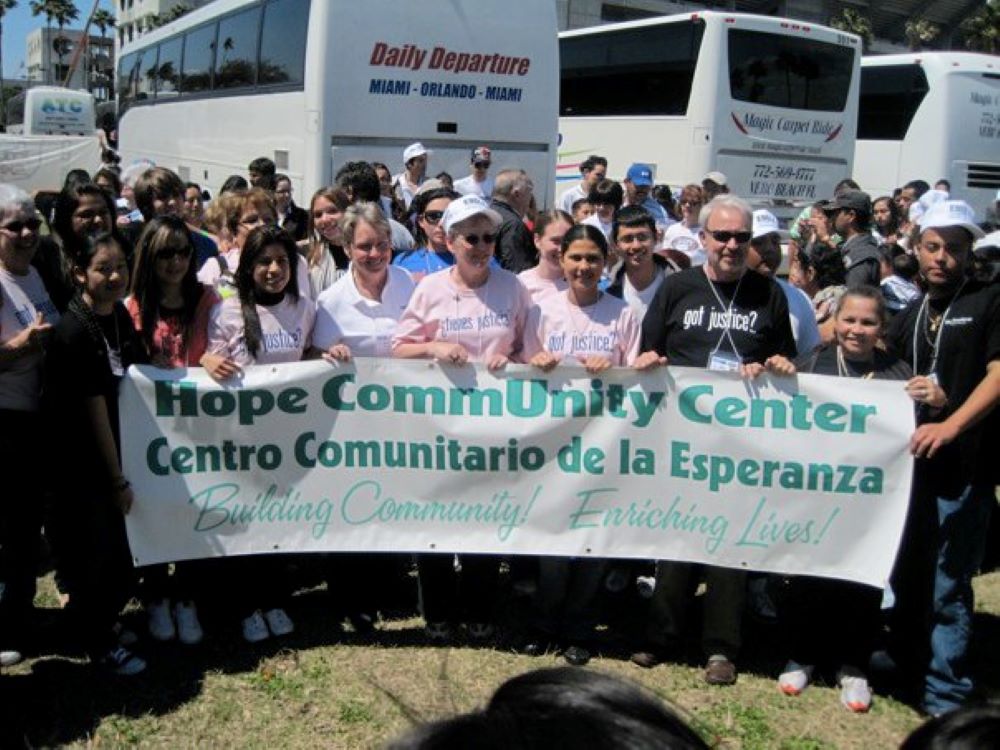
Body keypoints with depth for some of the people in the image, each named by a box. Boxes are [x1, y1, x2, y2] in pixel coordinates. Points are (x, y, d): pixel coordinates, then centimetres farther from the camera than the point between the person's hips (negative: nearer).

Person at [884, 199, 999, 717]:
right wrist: (916, 395, -2)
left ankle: (945, 698, 8)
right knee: (906, 572, 18)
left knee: (947, 588, -2)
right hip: (910, 460, 6)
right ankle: (908, 656, 38)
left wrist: (950, 425, -27)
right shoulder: (911, 315, 14)